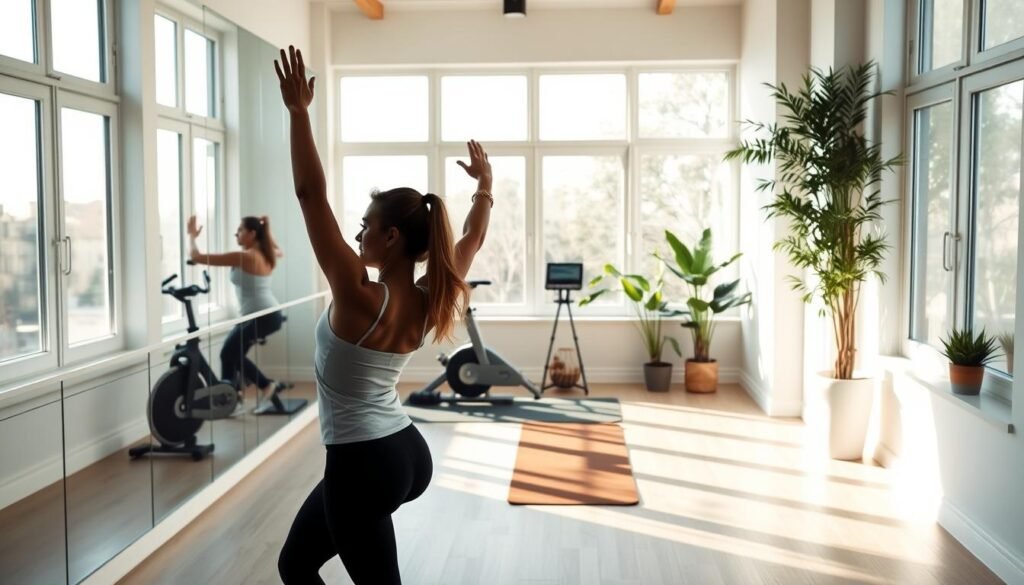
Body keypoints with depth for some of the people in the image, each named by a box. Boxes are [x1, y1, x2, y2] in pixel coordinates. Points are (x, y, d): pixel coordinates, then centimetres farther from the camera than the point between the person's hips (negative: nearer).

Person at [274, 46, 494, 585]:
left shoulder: (360, 297, -21)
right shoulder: (429, 302, -1)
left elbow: (311, 194, -21)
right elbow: (472, 240, 17)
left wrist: (298, 111, -17)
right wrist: (484, 185, 28)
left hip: (364, 465, -9)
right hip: (407, 454, 9)